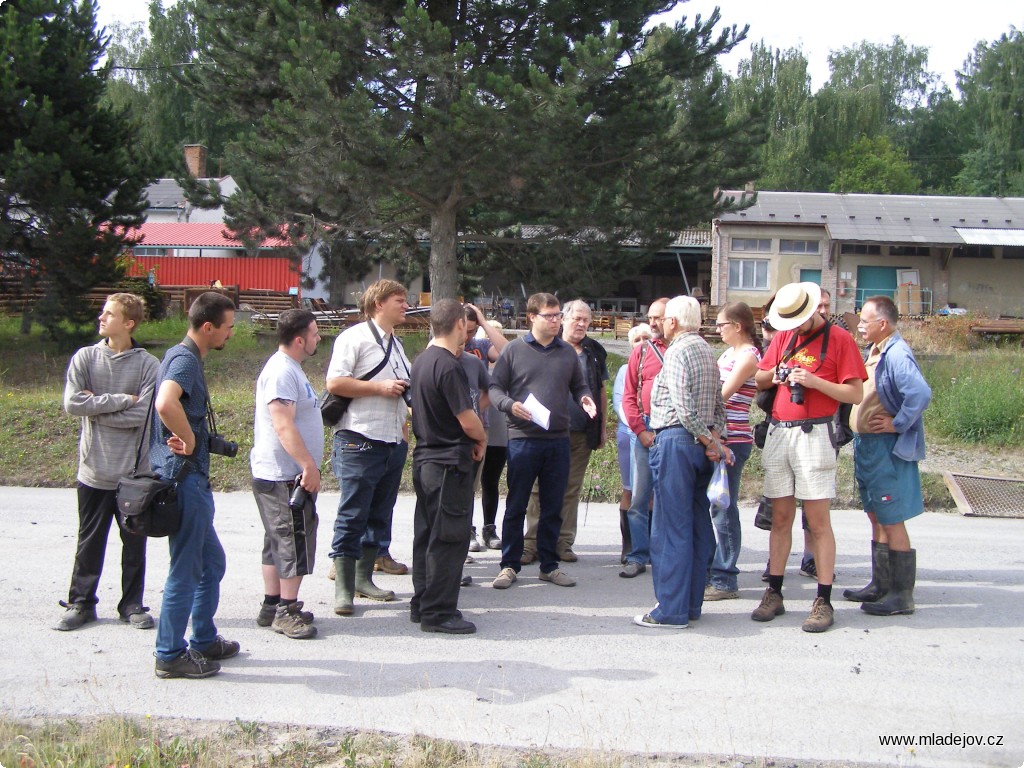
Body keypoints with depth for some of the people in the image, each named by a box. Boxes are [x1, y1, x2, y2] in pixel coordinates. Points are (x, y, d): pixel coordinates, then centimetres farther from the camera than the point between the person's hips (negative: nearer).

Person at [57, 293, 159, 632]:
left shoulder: (148, 365, -6)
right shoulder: (85, 357, 1)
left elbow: (144, 414, -15)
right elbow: (72, 402, -10)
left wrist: (96, 408, -11)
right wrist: (120, 400, -14)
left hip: (135, 472, -1)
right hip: (94, 470, 1)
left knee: (135, 542, 10)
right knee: (89, 542, 11)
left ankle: (132, 604, 23)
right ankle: (80, 603, 24)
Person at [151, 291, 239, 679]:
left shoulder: (182, 356, 14)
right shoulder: (185, 360, -17)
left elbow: (168, 403, 28)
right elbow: (166, 403, -38)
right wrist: (189, 441, -23)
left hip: (191, 478, 10)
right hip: (183, 477, -10)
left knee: (212, 563, 19)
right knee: (185, 570, 0)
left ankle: (205, 641, 30)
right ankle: (170, 655, 11)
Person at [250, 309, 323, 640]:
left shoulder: (289, 368, 15)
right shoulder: (281, 371, -19)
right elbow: (283, 426, -27)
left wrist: (307, 466, 23)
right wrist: (309, 465, -27)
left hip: (285, 475, 11)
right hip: (284, 476, -11)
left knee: (279, 542, 15)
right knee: (294, 542, -5)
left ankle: (272, 605, 23)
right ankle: (287, 611, 3)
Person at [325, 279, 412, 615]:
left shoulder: (396, 344, 19)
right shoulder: (355, 337, -7)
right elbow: (334, 383, -17)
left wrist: (404, 431, 18)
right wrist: (380, 387, -16)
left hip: (393, 444, 8)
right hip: (360, 442, -8)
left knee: (380, 514, 12)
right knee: (352, 517, -4)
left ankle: (364, 578, 21)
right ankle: (343, 588, 2)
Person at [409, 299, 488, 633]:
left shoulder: (421, 361, 10)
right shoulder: (450, 367, -19)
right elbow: (468, 420, -21)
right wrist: (482, 439, -1)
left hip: (424, 459, 9)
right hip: (450, 462, -9)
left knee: (427, 535, 15)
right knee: (448, 540, -2)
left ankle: (422, 603, 24)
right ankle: (438, 612, 2)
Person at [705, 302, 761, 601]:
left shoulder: (748, 356, -11)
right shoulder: (729, 353, 17)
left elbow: (721, 395, -16)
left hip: (733, 440, -9)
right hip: (716, 437, 9)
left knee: (723, 510, -3)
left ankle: (725, 580, 5)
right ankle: (708, 570, 24)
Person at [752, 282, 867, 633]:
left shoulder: (839, 339, -2)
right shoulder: (783, 337, 14)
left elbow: (856, 393, -7)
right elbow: (758, 379, 19)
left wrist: (814, 381, -17)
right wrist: (774, 374, -2)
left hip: (813, 434, -5)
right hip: (778, 433, 5)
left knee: (818, 521, -3)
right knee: (780, 518, 8)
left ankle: (824, 601, 1)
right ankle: (774, 593, 14)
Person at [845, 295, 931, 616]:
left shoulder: (896, 354, -19)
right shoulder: (877, 352, 12)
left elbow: (921, 394, -33)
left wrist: (898, 424, -22)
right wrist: (860, 436, 12)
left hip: (888, 448, -10)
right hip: (868, 446, 10)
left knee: (891, 521, -4)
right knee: (877, 517, 16)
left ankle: (902, 595, 5)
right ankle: (881, 584, 27)